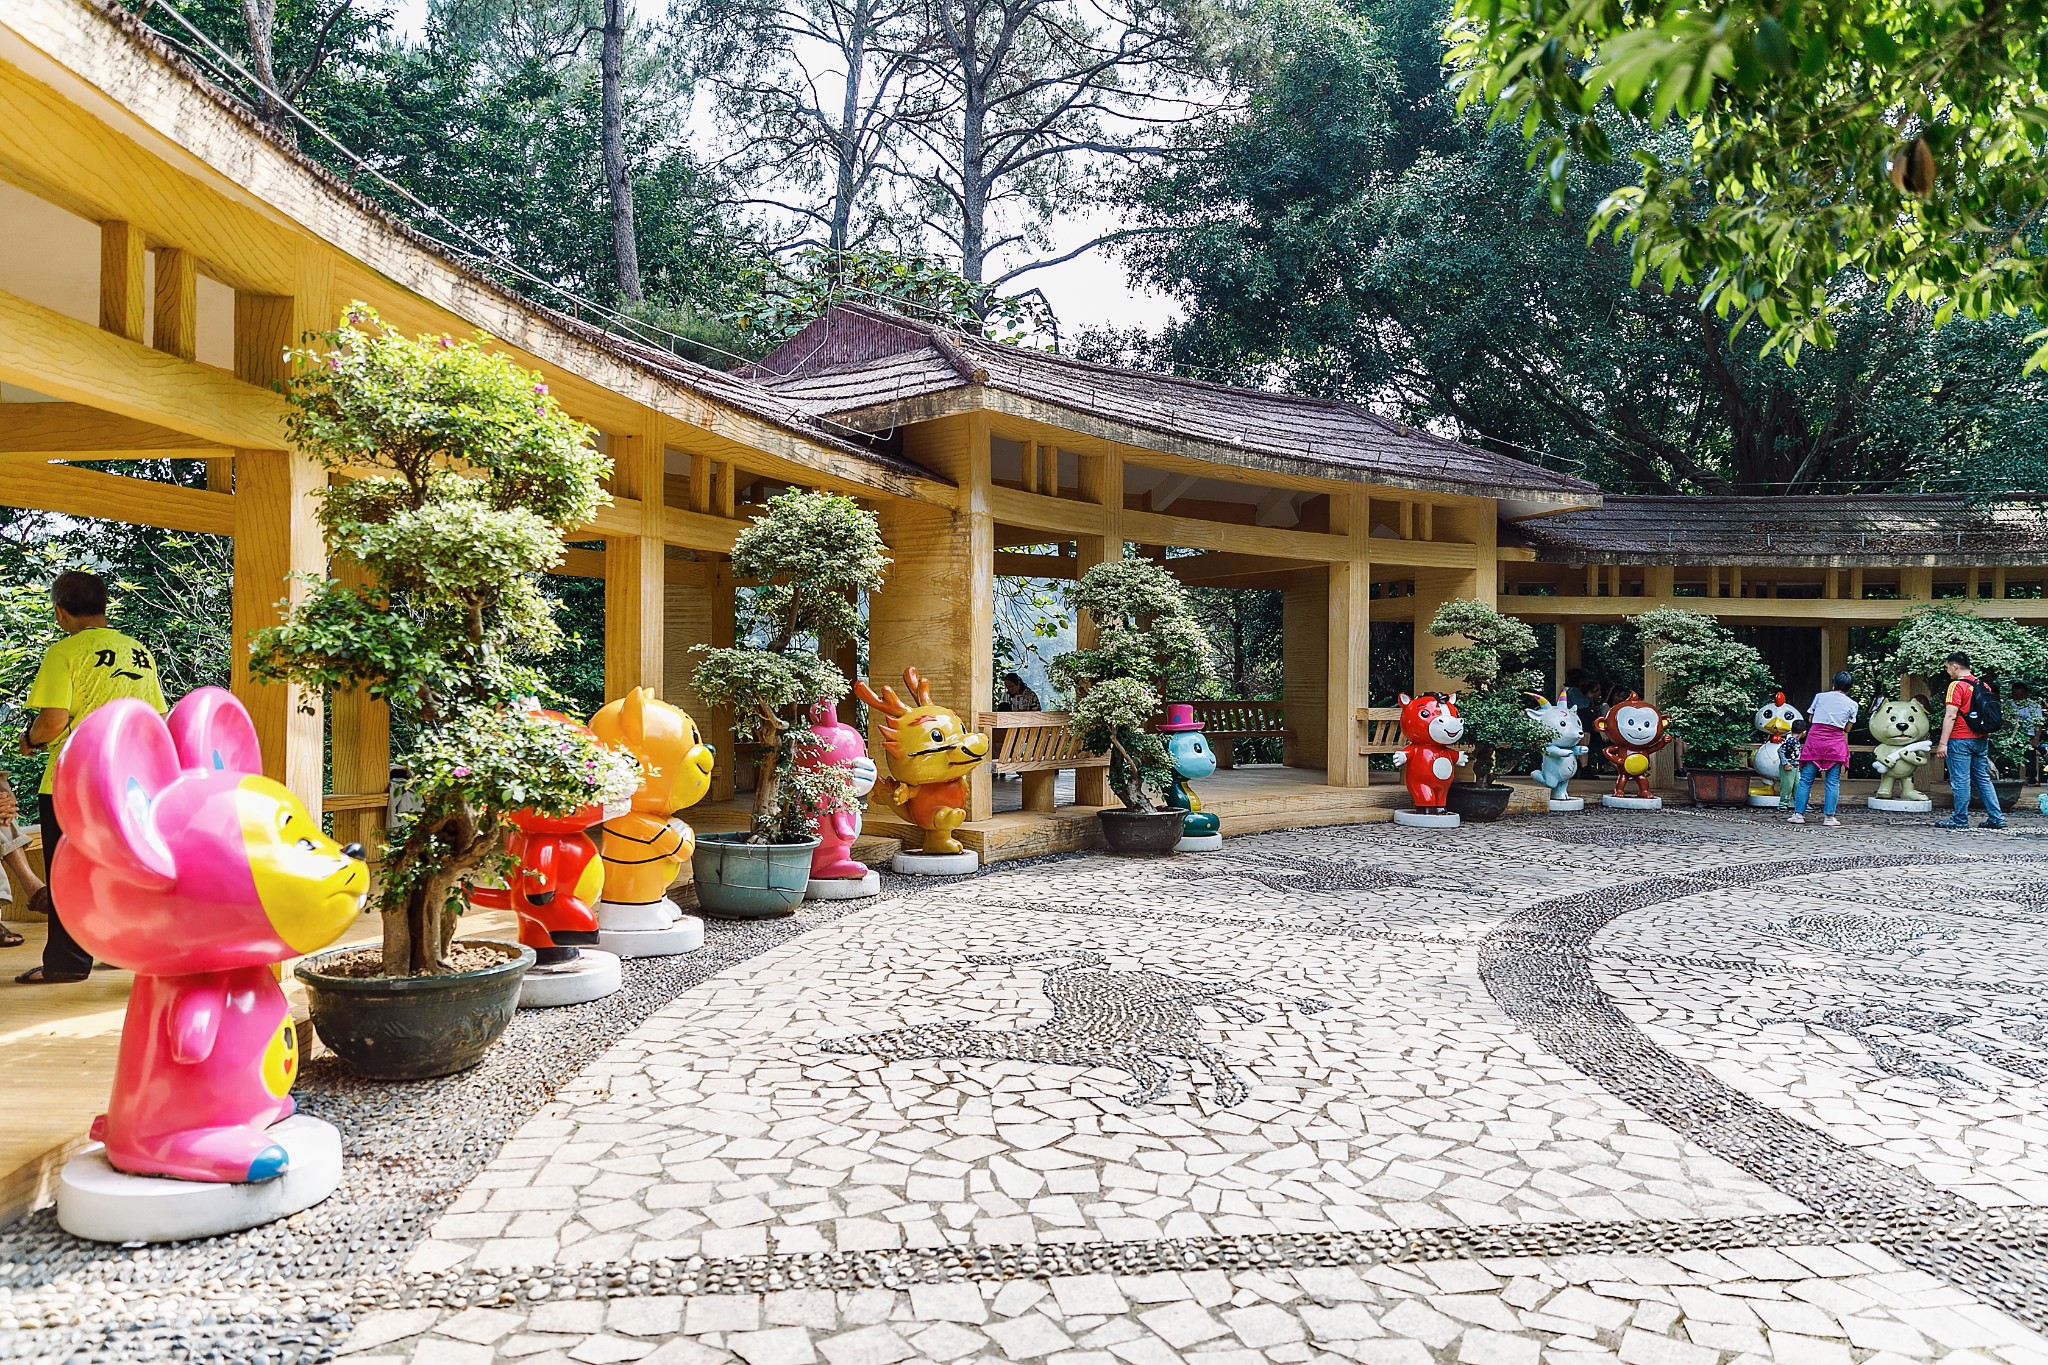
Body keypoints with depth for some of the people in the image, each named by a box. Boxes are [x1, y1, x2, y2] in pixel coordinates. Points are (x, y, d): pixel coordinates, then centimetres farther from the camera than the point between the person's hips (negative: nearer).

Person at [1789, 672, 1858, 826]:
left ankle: (1798, 814, 1)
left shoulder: (1820, 696, 8)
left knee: (1805, 779, 3)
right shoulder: (1852, 704, 6)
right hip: (1836, 742, -1)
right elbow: (1847, 730, 9)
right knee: (1833, 782, 4)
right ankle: (1829, 816, 2)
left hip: (1814, 738, 1)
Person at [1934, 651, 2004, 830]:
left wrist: (1942, 743, -18)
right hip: (1981, 739, 8)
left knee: (1960, 781, -3)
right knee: (1983, 779, 13)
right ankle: (1996, 818, 12)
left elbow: (1950, 716, -17)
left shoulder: (1957, 685, -12)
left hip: (1960, 740, -8)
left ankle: (1960, 820, 1)